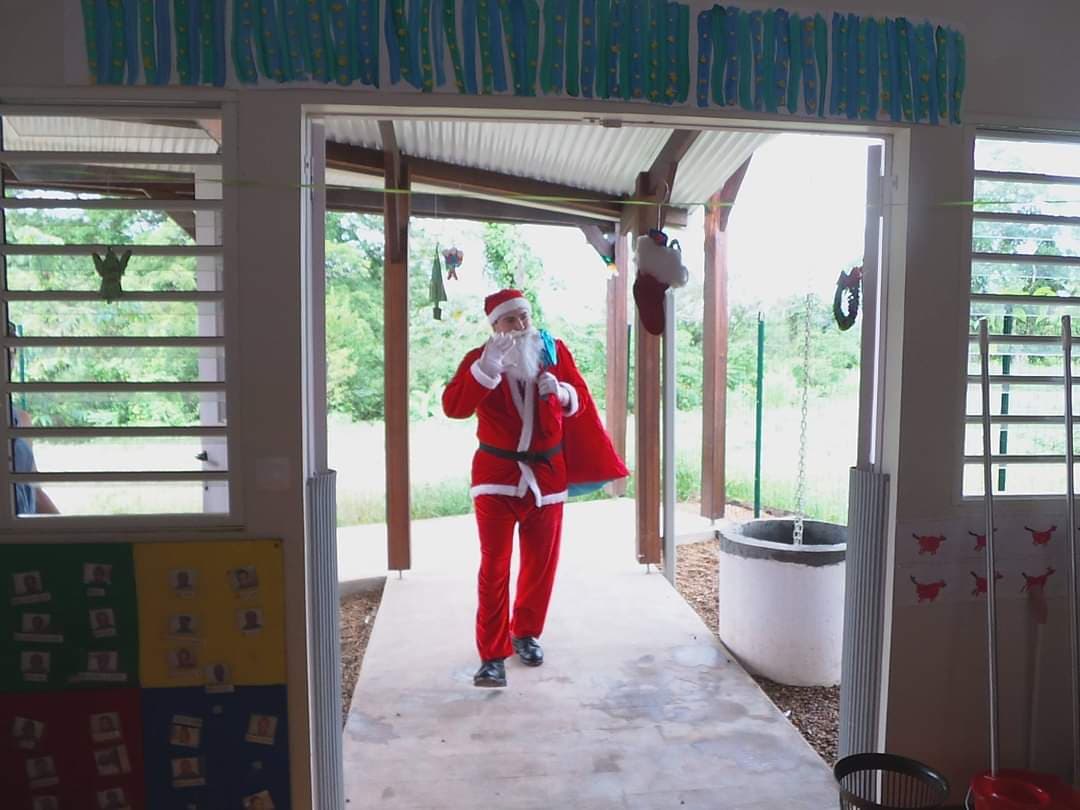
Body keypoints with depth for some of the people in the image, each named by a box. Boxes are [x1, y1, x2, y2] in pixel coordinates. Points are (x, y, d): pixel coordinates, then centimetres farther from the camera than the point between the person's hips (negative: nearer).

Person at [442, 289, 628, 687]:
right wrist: (487, 367, -31)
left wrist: (561, 392, -17)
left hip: (546, 471, 3)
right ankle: (492, 654, 3)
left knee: (541, 562, 12)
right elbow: (453, 407, -21)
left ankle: (526, 633, 33)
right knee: (494, 565, -6)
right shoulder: (479, 358, -6)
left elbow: (581, 401, 6)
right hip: (496, 472, -3)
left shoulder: (555, 351, 1)